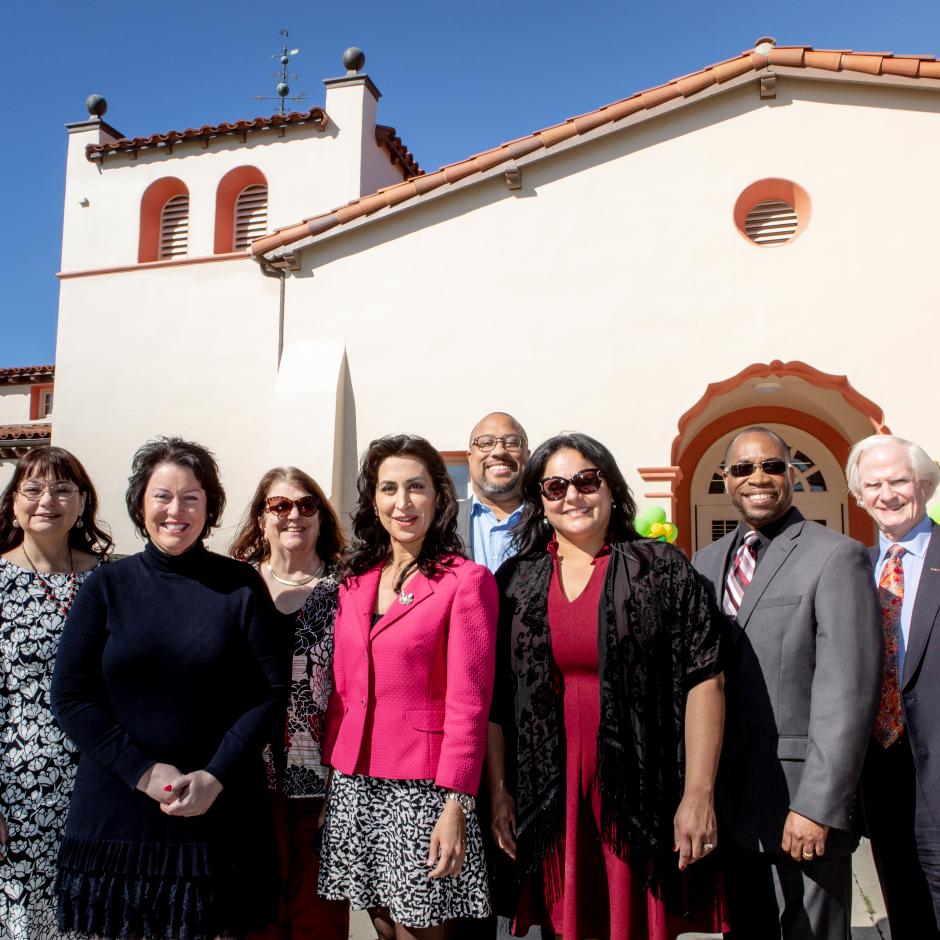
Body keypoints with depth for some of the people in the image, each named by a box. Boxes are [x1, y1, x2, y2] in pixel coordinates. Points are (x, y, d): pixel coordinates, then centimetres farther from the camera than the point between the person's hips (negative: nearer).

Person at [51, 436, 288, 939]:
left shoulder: (241, 585, -1)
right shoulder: (107, 585, 1)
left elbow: (271, 689, -4)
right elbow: (70, 696, -2)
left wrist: (214, 776, -13)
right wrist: (142, 772, -12)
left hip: (222, 813, 0)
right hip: (115, 808, 1)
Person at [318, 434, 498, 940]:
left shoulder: (466, 580, -9)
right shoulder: (354, 580, 8)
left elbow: (468, 702, -12)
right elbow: (341, 690, 13)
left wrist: (456, 805, -15)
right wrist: (332, 771, 9)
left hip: (422, 787, -5)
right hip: (353, 784, 5)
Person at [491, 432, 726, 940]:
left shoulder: (662, 569, -2)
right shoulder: (515, 581, 6)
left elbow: (703, 682, -5)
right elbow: (495, 697, 7)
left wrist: (698, 796, -10)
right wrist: (499, 792, 2)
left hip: (641, 798, -2)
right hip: (548, 802, 2)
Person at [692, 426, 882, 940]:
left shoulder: (837, 557, -8)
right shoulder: (707, 561, 11)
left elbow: (847, 694, -14)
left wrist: (817, 806, -18)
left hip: (801, 805, -5)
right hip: (724, 800, 6)